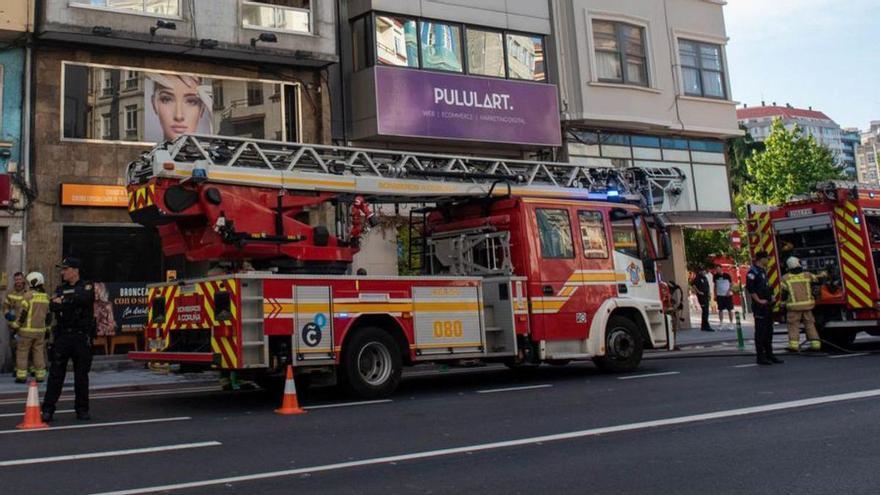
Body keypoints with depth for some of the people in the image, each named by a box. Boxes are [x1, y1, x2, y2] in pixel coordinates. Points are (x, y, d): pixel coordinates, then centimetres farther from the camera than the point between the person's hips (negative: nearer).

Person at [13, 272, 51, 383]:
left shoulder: (28, 295, -9)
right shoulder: (46, 297, 9)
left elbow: (23, 313, -13)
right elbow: (49, 315, 14)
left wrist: (17, 325, -3)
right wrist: (46, 326, 22)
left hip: (27, 329, -5)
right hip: (40, 330, 5)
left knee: (22, 352, 3)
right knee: (39, 352, 10)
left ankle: (21, 376, 2)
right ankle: (40, 375, 9)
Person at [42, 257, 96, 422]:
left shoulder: (86, 287, 3)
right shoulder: (60, 289, 15)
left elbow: (83, 298, -19)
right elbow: (52, 306, -3)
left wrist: (64, 301, -7)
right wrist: (72, 302, -18)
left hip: (82, 337, -3)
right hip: (62, 336, 3)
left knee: (81, 374, 3)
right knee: (56, 373, -1)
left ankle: (82, 409, 11)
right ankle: (48, 409, 2)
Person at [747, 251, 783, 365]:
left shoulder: (763, 271, 18)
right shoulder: (753, 271, -12)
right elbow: (750, 288, -21)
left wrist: (770, 298, 14)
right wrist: (759, 300, -20)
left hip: (768, 305, 10)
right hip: (760, 306, -10)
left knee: (769, 331, 13)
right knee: (760, 332, -6)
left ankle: (769, 355, 21)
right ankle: (760, 357, -2)